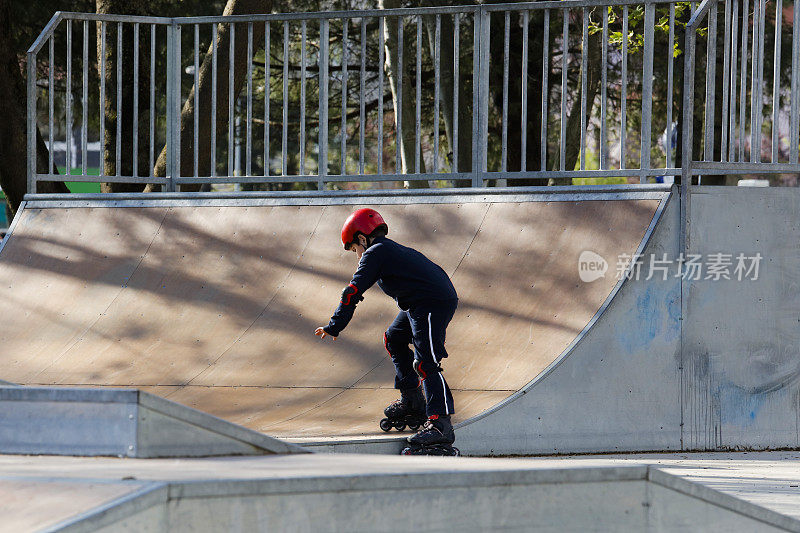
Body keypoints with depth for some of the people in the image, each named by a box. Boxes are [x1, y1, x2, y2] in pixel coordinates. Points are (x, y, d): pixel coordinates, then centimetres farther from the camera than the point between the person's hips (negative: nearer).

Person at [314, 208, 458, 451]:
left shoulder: (374, 254, -2)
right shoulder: (399, 250, 26)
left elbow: (352, 292, -7)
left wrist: (334, 327, -3)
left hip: (433, 304, -10)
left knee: (425, 363, -17)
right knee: (394, 339, 27)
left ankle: (440, 424, -27)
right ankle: (412, 401, 33)